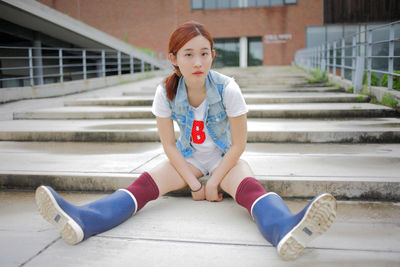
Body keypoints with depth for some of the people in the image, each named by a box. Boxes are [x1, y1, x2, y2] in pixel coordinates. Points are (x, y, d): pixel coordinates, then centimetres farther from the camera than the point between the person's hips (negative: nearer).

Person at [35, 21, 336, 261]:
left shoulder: (227, 89, -22)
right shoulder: (166, 92, -15)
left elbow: (238, 144, -15)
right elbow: (169, 144, -7)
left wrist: (213, 183, -14)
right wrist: (194, 184, -12)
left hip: (225, 157, -2)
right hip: (187, 156, 3)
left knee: (250, 187, -34)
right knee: (145, 183, -22)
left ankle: (286, 229, -64)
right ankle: (83, 220, -39)